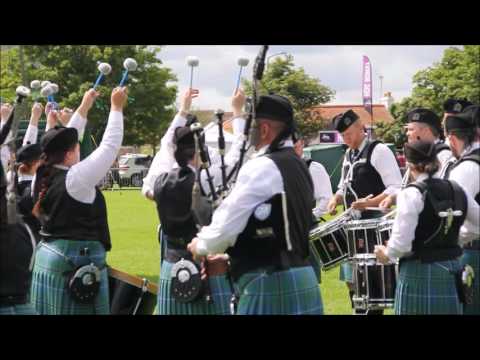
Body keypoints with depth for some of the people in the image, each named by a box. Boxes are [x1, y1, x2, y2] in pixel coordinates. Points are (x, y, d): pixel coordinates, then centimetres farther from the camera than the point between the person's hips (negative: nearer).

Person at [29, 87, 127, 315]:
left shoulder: (41, 178, 3)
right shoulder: (76, 178, -17)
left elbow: (64, 141, 15)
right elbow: (110, 145, -11)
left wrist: (84, 107, 22)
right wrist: (117, 107, 1)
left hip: (47, 259, 8)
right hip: (78, 265, -8)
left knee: (52, 310, 12)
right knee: (77, 310, -2)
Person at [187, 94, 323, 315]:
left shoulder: (261, 168, -14)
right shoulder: (298, 166, 16)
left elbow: (227, 224, -14)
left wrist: (200, 245, 6)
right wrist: (231, 256, 22)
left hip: (269, 282, -9)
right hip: (300, 276, 9)